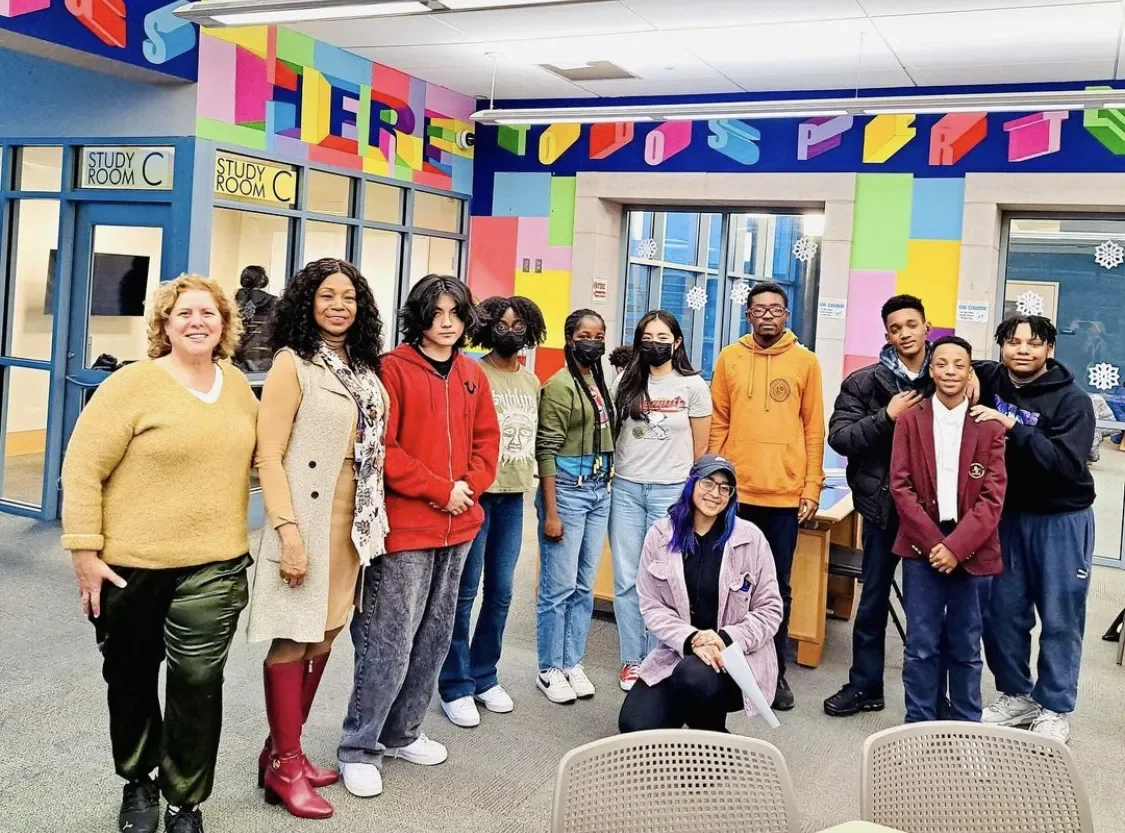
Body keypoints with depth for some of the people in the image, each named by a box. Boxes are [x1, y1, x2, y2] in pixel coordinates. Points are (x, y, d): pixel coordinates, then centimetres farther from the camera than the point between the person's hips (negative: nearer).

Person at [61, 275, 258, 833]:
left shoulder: (239, 387, 4)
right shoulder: (134, 382, -11)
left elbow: (257, 456, 20)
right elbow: (81, 469, -11)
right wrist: (84, 551, -13)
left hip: (214, 568, 3)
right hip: (130, 566, -2)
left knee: (198, 685, 3)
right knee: (131, 681, 15)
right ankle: (138, 782, 38)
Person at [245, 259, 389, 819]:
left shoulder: (363, 368, 11)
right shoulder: (293, 362, -9)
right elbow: (268, 456, -14)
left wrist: (368, 521, 10)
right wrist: (288, 531, -20)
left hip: (351, 521, 7)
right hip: (304, 520, -7)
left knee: (324, 636, 12)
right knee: (294, 638, 1)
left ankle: (284, 749, 26)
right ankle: (284, 767, 13)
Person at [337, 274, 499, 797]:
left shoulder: (473, 376, 11)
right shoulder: (393, 369, -8)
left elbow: (487, 441, 14)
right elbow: (382, 448, -13)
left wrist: (470, 487, -4)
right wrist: (440, 490, -14)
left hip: (458, 527, 7)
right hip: (405, 526, -7)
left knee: (434, 637, 14)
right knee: (390, 643, -3)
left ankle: (402, 733, 29)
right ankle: (359, 749, 11)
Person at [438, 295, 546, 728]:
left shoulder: (532, 381, 14)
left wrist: (529, 481, 12)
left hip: (514, 497, 6)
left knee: (500, 592, 11)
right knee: (464, 591, 0)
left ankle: (484, 676, 24)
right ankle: (456, 686, 10)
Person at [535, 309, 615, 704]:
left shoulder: (601, 383, 11)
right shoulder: (559, 385, -10)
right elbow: (546, 450, -13)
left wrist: (608, 484, 8)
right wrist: (550, 512, -16)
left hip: (600, 491, 7)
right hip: (567, 490, -7)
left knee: (584, 585, 11)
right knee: (559, 586, 0)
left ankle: (573, 664, 22)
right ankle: (550, 669, 13)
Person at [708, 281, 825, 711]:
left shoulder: (805, 361, 3)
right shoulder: (730, 358, 5)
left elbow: (814, 428, 3)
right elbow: (717, 424, 5)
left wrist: (812, 486, -1)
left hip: (786, 493, 0)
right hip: (736, 490, 1)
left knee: (778, 586, 9)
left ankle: (775, 671, 20)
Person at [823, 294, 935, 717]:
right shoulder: (864, 382, 0)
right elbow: (839, 437, -6)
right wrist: (887, 417, -16)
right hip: (884, 504, 0)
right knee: (874, 598, 11)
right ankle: (864, 687, 24)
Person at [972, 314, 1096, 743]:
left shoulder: (1072, 400, -13)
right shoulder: (989, 379, -1)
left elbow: (1068, 463, -24)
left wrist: (1013, 426, -29)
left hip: (1060, 521, -4)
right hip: (1006, 516, 4)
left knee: (1060, 619, 5)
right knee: (1003, 613, 10)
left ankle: (1055, 710, 20)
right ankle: (1016, 695, 29)